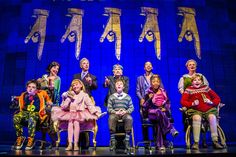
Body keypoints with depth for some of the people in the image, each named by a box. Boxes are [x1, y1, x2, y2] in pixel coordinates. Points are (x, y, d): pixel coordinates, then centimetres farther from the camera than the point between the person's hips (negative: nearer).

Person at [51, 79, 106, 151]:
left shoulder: (84, 95, 10)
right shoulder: (69, 94, 17)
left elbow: (90, 105, 0)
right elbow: (64, 106, 10)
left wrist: (95, 112, -14)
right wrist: (67, 99, -6)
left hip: (81, 114, -2)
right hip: (71, 113, 2)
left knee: (76, 122, -31)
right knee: (70, 123, -29)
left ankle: (76, 144, -29)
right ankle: (70, 144, -31)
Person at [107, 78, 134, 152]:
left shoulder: (127, 97, 15)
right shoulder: (111, 97, 13)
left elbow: (131, 108, 10)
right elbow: (109, 108, 6)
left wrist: (125, 111, -10)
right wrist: (116, 112, -13)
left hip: (125, 113, 0)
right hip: (115, 113, 0)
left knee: (129, 118, -35)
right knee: (111, 118, -36)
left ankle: (127, 140, -28)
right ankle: (113, 141, -28)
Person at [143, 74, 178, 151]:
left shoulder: (163, 91, 12)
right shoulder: (148, 93, 4)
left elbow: (168, 102, 16)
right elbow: (145, 106, -1)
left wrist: (165, 108, -5)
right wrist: (150, 99, -18)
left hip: (164, 112, 2)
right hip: (152, 113, -2)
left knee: (160, 121, -33)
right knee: (159, 112, -38)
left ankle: (160, 144, -31)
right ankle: (171, 129, -36)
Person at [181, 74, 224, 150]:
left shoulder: (206, 88, 15)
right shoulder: (189, 89, 10)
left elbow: (217, 99, 15)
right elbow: (183, 101, 0)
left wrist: (211, 102, -6)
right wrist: (192, 104, -15)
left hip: (209, 109, 2)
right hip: (195, 110, -2)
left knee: (212, 117, -29)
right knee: (196, 118, -34)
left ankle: (215, 141, -21)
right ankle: (196, 143, -30)